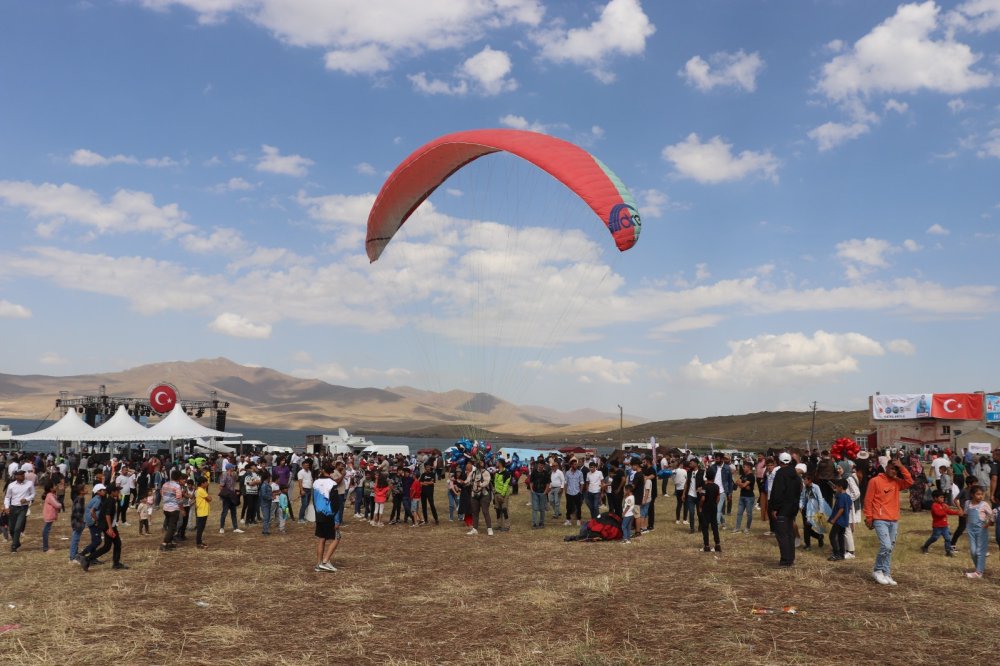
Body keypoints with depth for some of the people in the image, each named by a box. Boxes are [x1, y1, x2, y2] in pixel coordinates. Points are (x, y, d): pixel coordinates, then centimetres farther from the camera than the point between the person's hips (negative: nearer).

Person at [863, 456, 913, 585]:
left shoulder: (897, 482, 11)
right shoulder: (875, 481, -4)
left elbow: (910, 482, -7)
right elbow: (868, 500, -4)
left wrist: (901, 467, -7)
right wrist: (869, 518, -5)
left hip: (894, 521, 6)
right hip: (880, 520, -6)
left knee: (890, 548, 7)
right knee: (886, 546, -15)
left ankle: (886, 574, 14)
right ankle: (877, 571, 3)